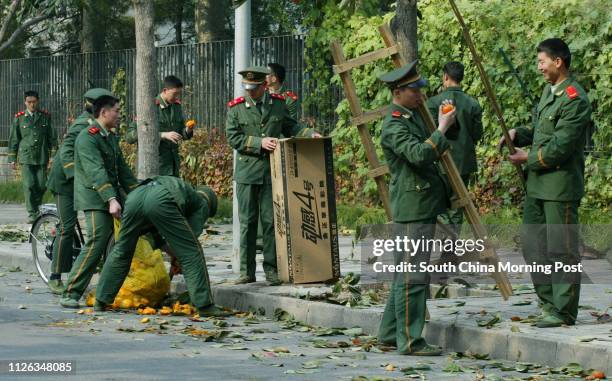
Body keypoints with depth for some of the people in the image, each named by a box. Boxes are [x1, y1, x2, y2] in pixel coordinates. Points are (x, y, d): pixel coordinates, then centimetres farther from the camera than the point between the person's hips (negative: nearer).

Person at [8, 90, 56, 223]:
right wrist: (12, 158, 7)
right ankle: (32, 213, -4)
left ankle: (36, 206, 25)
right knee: (29, 185, -9)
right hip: (26, 157, -1)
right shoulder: (19, 118, 5)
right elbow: (13, 139, 9)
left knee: (42, 185, 0)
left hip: (42, 157, 1)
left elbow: (52, 137, 12)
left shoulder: (45, 116, 7)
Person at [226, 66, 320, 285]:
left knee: (271, 220, 0)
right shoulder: (236, 108, 2)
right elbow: (232, 137, -4)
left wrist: (310, 134, 3)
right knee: (247, 221, 1)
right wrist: (259, 142, -14)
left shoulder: (278, 104, 9)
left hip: (272, 171, 1)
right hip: (247, 172, -1)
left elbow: (290, 127, 19)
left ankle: (271, 269, 6)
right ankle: (247, 271, 7)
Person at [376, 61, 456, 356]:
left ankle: (390, 332, 23)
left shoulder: (413, 115, 16)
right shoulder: (394, 126, -16)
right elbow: (419, 155, -31)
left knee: (404, 274, 15)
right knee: (413, 276, -8)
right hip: (413, 207, -10)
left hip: (423, 206, 10)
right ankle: (410, 341, -6)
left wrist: (442, 127, 15)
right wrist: (441, 129, -23)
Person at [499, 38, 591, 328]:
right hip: (537, 184, 10)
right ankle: (549, 302, 24)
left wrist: (528, 158, -9)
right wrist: (517, 135, 7)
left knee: (561, 250, -3)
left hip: (560, 186, -10)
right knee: (533, 243, 14)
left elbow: (560, 148, -21)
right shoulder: (549, 91, 13)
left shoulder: (574, 100, -17)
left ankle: (564, 311, 4)